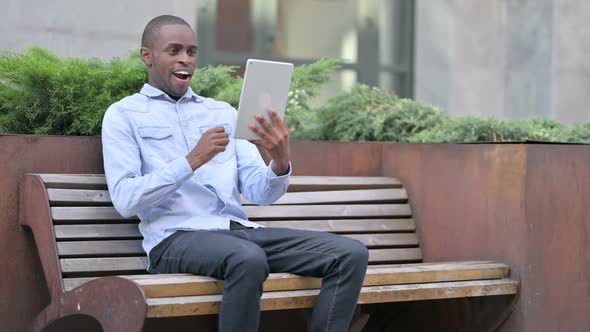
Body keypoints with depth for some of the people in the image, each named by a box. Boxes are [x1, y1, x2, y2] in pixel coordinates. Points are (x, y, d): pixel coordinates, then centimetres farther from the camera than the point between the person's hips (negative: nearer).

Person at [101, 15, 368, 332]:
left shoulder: (223, 112, 21)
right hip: (176, 237, -5)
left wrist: (281, 162, -11)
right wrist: (192, 160, -16)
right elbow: (124, 200, -7)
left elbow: (260, 193, 12)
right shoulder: (123, 114, 7)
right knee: (248, 259, -39)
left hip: (241, 230, 6)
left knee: (351, 254, -14)